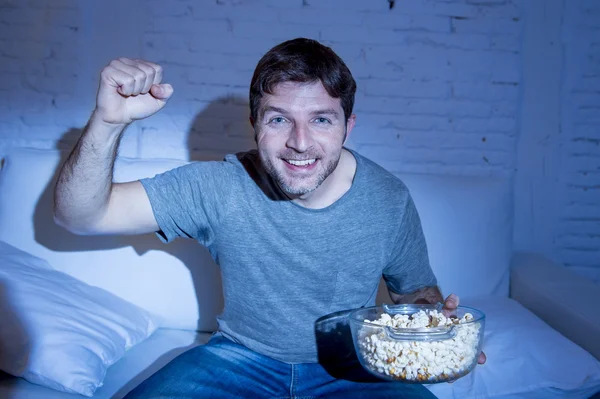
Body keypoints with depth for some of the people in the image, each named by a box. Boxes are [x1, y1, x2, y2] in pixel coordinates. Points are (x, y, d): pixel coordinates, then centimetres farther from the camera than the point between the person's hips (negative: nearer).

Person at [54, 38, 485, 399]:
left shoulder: (390, 200, -13)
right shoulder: (217, 188, -16)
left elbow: (417, 291, 4)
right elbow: (81, 215, -17)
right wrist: (109, 121, -34)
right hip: (242, 356, 0)